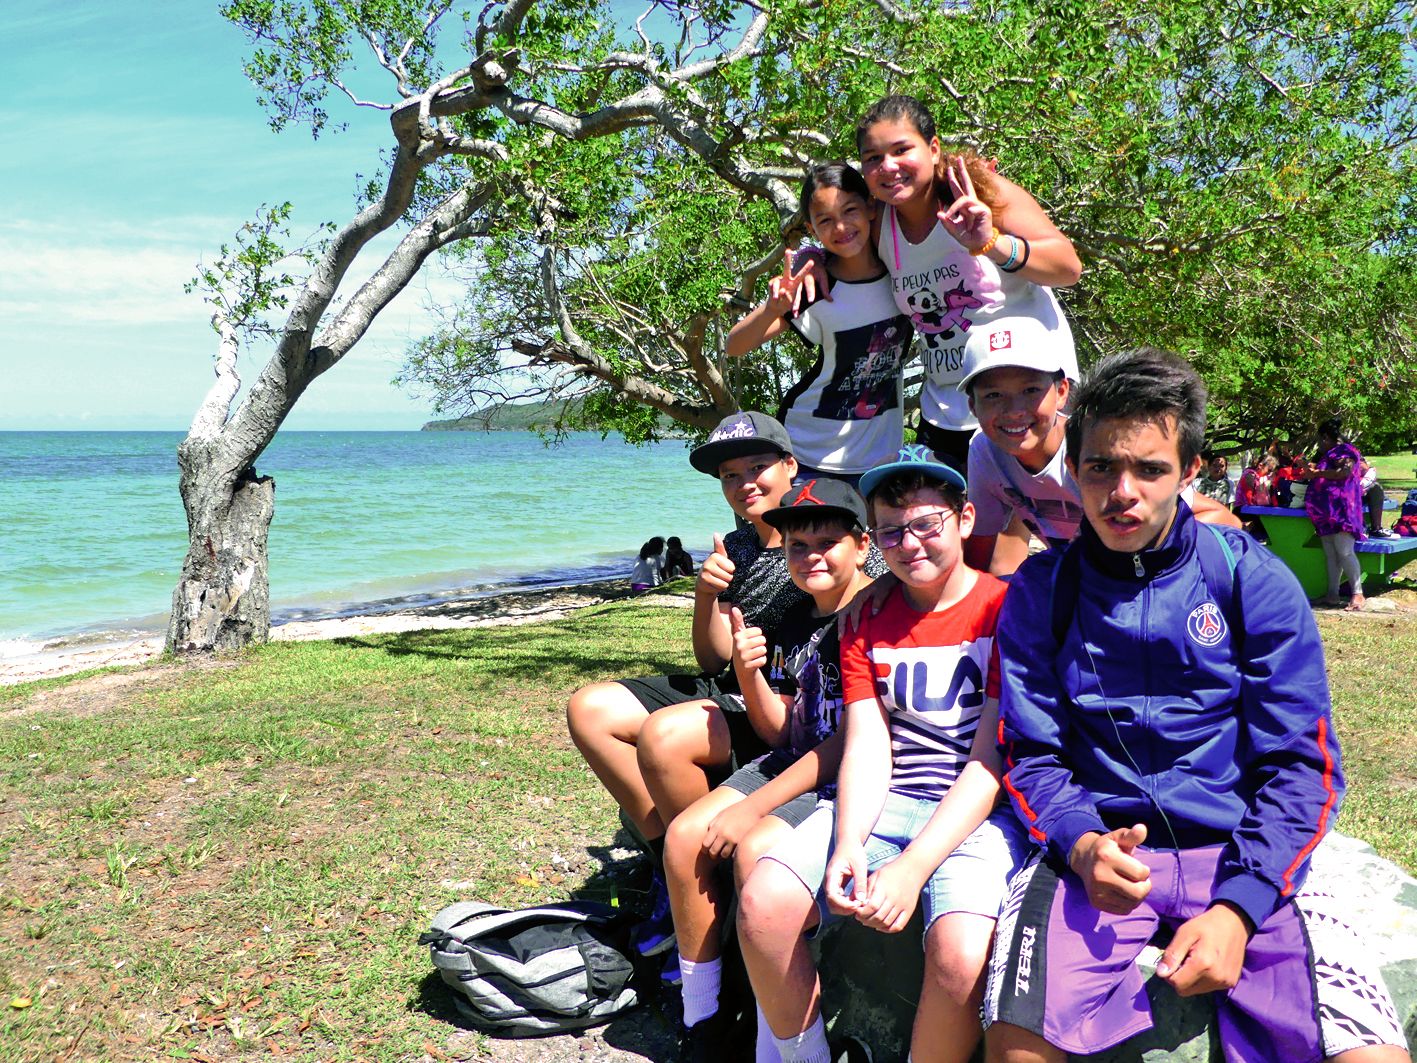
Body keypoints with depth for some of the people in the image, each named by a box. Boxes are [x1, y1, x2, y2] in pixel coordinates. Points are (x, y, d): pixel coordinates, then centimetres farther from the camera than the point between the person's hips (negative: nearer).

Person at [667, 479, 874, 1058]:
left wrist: (754, 806, -18)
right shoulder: (795, 623, 11)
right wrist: (748, 672, -9)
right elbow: (780, 733, 12)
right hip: (794, 763, 8)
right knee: (685, 836, -9)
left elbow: (853, 739, -19)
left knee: (755, 850, -29)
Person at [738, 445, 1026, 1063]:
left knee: (960, 950, -32)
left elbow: (993, 760, -10)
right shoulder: (867, 618, 13)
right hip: (886, 802, 4)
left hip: (980, 810, -4)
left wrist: (914, 866, -20)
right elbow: (867, 747, 4)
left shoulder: (1004, 608, -3)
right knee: (762, 904, -17)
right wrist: (848, 845, -16)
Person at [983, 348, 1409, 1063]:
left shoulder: (1254, 580, 1)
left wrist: (1237, 908, -14)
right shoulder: (1040, 591, 4)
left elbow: (1300, 764, -1)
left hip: (1240, 852, 0)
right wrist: (1081, 843, -16)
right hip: (1097, 851, 0)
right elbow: (1031, 754, 5)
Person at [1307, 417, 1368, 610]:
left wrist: (1317, 473, -10)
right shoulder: (1327, 455, 25)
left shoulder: (1346, 451, -2)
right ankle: (1332, 595, 4)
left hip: (1341, 509, -9)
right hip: (1326, 510, 9)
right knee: (1330, 554, 4)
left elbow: (1344, 472, -17)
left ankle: (1358, 594, -15)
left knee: (1344, 551, -16)